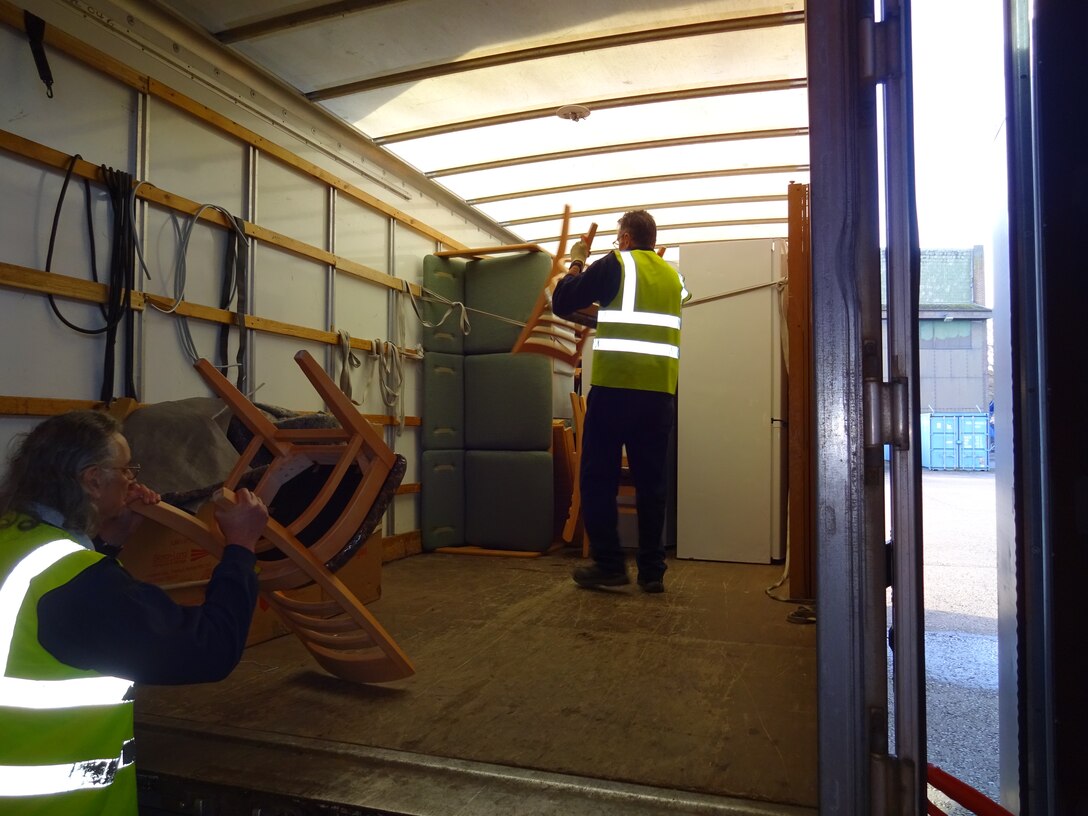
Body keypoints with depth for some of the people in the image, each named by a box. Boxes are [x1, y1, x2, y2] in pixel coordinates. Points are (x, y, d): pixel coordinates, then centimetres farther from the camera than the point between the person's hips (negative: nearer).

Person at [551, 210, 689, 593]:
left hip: (615, 388, -5)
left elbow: (561, 303, 4)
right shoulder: (672, 275, 17)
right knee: (651, 481, 9)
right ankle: (652, 570, 13)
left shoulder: (615, 265, 0)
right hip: (660, 392, 5)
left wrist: (576, 265, 18)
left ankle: (609, 564, 5)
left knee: (598, 478, 5)